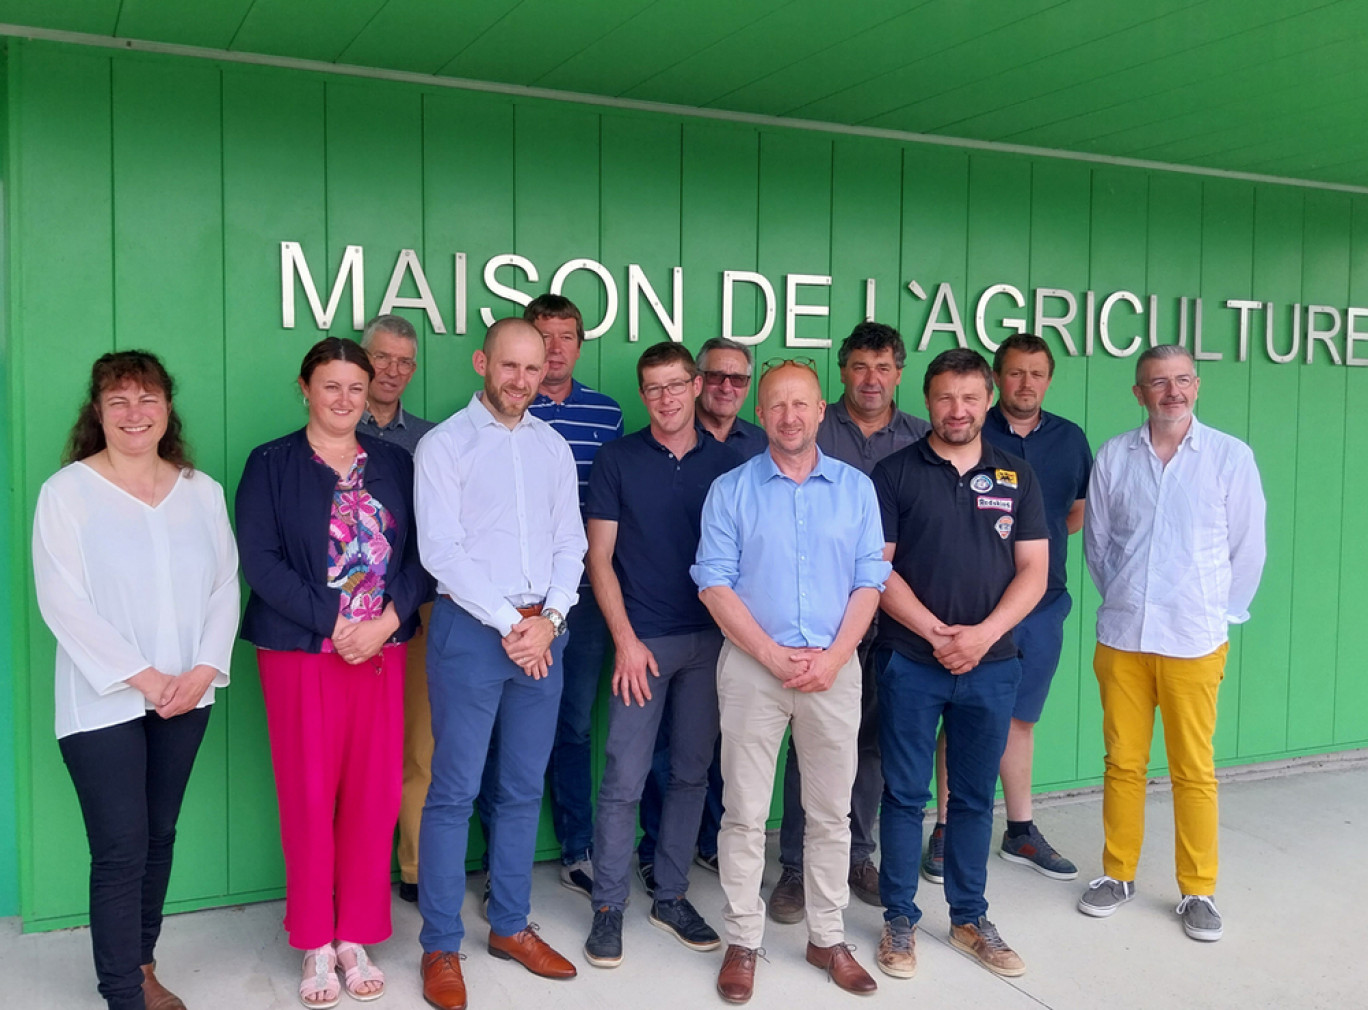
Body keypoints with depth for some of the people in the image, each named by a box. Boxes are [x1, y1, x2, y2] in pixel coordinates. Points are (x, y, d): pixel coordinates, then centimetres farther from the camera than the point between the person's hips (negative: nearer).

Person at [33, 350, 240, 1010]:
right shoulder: (66, 491, -5)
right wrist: (143, 678, -14)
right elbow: (62, 602, -10)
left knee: (160, 837, 13)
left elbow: (225, 585, 6)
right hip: (103, 703, -4)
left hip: (186, 698, 4)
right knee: (121, 851, -3)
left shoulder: (201, 491, 7)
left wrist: (204, 669, -8)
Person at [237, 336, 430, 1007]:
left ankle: (356, 938, 19)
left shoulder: (394, 465, 10)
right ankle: (316, 945, 17)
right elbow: (260, 561, -7)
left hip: (382, 650, 3)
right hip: (300, 653, -2)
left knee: (374, 795, 5)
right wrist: (334, 624, -14)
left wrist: (384, 622, -11)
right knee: (308, 797, 3)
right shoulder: (272, 465, 1)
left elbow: (420, 554, 4)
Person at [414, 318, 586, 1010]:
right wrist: (509, 623, -13)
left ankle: (511, 926, 25)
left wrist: (549, 618, -7)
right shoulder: (444, 444, -2)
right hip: (470, 627, -4)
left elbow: (570, 544, 9)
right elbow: (440, 549, -10)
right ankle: (441, 947, 10)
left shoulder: (553, 447, 12)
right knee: (454, 791, -1)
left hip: (542, 632, 5)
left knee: (523, 789, 12)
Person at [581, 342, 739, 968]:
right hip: (642, 640, -2)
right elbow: (599, 557, -1)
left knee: (691, 773, 10)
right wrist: (626, 640, -8)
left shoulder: (727, 463, 5)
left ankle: (671, 897, 25)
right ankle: (608, 908, 13)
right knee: (624, 780, -2)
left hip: (711, 640, 3)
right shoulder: (618, 460, 0)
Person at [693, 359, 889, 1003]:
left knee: (831, 812, 10)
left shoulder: (856, 488, 6)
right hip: (751, 666, -1)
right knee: (744, 812, 4)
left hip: (834, 668, 2)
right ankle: (742, 941, 17)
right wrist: (774, 656, -12)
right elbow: (714, 585, -5)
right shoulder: (730, 490, 1)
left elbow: (869, 583, 3)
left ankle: (828, 937, 24)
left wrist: (833, 658, -10)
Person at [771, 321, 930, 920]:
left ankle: (857, 854, 26)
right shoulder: (812, 432, 1)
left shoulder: (920, 439, 8)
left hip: (891, 615, 3)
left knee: (873, 737, 11)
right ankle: (795, 866, 11)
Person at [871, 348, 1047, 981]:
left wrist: (983, 633, -11)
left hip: (991, 663, 2)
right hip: (910, 661, -2)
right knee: (905, 794, 6)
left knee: (975, 797, 13)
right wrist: (935, 633, -13)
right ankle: (900, 919, 19)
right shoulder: (895, 473, -1)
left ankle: (970, 918, 26)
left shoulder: (1016, 477, 7)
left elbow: (1032, 571, 3)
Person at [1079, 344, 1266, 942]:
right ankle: (1118, 874, 24)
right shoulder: (1114, 456, 2)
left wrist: (1220, 615, 4)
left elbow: (1247, 548, 3)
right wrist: (1123, 601, 11)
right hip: (1121, 639, 2)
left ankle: (1198, 891, 18)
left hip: (1194, 641, -2)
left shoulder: (1230, 456, -2)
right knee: (1123, 762, 9)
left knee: (1194, 770, 5)